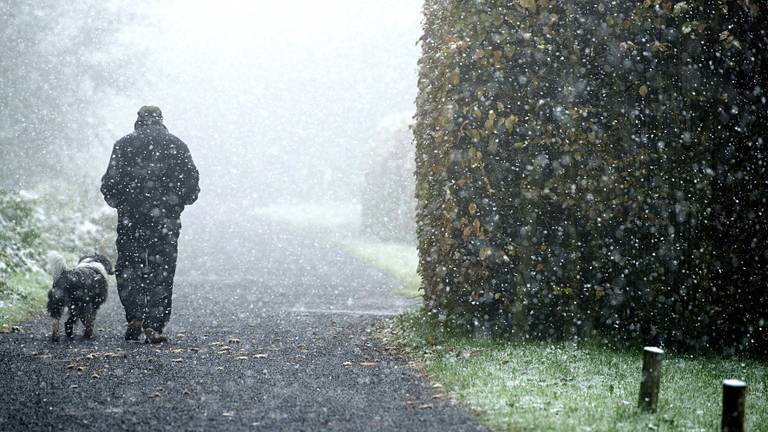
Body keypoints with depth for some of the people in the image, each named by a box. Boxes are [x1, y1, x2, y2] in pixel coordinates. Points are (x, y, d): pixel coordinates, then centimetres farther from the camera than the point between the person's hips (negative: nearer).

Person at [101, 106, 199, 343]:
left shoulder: (124, 144, 3)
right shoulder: (176, 145, 7)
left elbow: (111, 182, -3)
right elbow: (192, 181, 3)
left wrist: (118, 203, 14)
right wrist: (178, 203, 18)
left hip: (131, 217, 0)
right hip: (166, 218, 0)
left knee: (128, 268, 12)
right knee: (162, 272, 3)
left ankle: (135, 317, -1)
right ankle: (155, 326, -2)